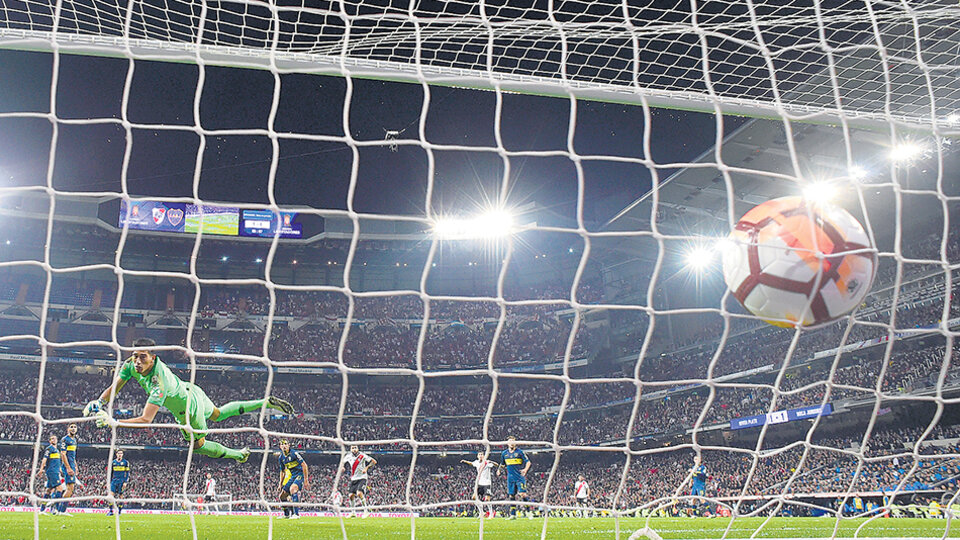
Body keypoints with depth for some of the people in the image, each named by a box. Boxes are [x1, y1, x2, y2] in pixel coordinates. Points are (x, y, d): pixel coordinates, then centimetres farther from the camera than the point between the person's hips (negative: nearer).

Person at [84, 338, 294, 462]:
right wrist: (98, 402, -26)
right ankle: (267, 402, 41)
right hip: (190, 391, 7)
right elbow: (114, 387, -9)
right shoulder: (132, 364, -24)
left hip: (189, 411, -7)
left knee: (198, 445, 20)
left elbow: (146, 420, -50)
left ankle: (239, 454, 43)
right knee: (218, 414, 31)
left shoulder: (160, 384, -46)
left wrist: (114, 423, -54)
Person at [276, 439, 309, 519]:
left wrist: (306, 480, -17)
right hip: (292, 477, 8)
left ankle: (296, 514, -35)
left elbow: (304, 465, -14)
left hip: (300, 475, -8)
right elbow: (282, 471, 21)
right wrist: (280, 484, 18)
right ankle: (286, 514, 30)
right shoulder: (281, 458, 7)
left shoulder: (294, 454, -14)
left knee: (292, 489, -34)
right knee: (282, 496, 7)